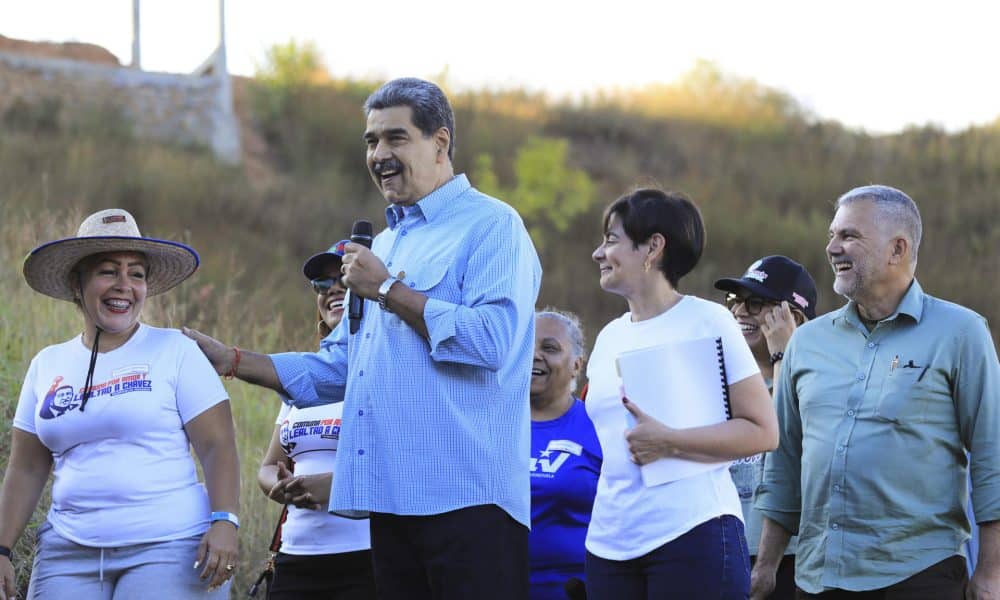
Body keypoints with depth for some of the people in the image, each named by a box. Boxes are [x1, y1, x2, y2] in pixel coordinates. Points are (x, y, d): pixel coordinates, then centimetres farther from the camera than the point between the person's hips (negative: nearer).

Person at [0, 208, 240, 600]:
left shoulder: (175, 351, 2)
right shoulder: (48, 365, 14)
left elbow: (217, 446, -4)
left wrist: (224, 523, -17)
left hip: (167, 547, -4)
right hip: (68, 553, 4)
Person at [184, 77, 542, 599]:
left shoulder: (491, 226, -3)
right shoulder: (385, 245, 25)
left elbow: (492, 340, -19)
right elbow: (336, 371, 27)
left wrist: (389, 291, -11)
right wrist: (229, 361, 18)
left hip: (465, 497, -9)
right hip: (393, 498, 9)